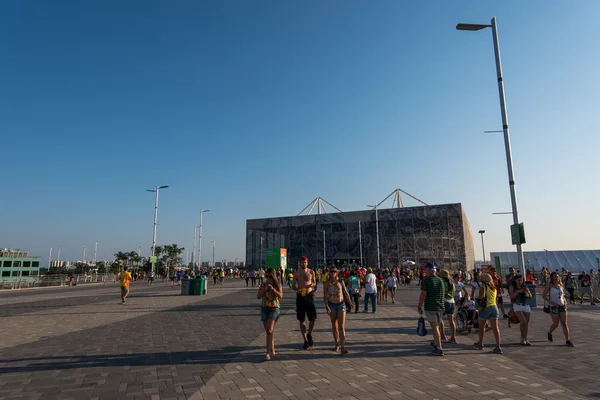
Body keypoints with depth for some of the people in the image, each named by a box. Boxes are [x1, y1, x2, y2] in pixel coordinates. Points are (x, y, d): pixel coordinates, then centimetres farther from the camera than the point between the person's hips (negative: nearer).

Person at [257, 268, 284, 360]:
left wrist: (272, 289, -20)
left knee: (269, 330, -16)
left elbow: (280, 296, -10)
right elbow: (258, 296, 1)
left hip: (274, 308, -3)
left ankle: (268, 353, -14)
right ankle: (272, 351, 22)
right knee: (268, 331, 9)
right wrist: (264, 289, -13)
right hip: (264, 308, 3)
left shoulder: (278, 285, 1)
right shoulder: (263, 284, 6)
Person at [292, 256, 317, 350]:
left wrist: (312, 284, -9)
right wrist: (297, 289, -17)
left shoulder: (311, 272, 3)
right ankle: (305, 340, 17)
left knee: (313, 318, -5)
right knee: (301, 320, 4)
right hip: (300, 296, 0)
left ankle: (309, 335, 23)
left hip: (309, 295, 0)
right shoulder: (296, 273, 2)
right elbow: (293, 285, 5)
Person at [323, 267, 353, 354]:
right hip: (331, 305, 0)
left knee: (342, 326, -9)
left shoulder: (341, 281, 0)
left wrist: (350, 303, 4)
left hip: (341, 304, 0)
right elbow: (325, 296, -7)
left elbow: (346, 293, 9)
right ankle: (337, 344, 29)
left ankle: (342, 347, -12)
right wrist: (327, 306, -19)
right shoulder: (326, 283, -4)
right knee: (334, 326, 13)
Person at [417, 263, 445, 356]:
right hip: (440, 307, 6)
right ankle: (436, 342, 38)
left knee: (435, 327, -5)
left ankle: (439, 349, -7)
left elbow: (423, 295, -16)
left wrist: (419, 306, -5)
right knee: (437, 326, 21)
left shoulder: (426, 281, -12)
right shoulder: (440, 280, 8)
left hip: (430, 307, -6)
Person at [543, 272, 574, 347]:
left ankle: (568, 340, 1)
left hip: (562, 306, 4)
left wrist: (565, 303, 3)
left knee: (564, 324, -1)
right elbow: (544, 295, -8)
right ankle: (549, 333, 28)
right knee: (556, 324, -1)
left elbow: (563, 296, 21)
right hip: (554, 307, -4)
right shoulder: (549, 285, -5)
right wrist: (551, 303, -18)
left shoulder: (560, 285, 10)